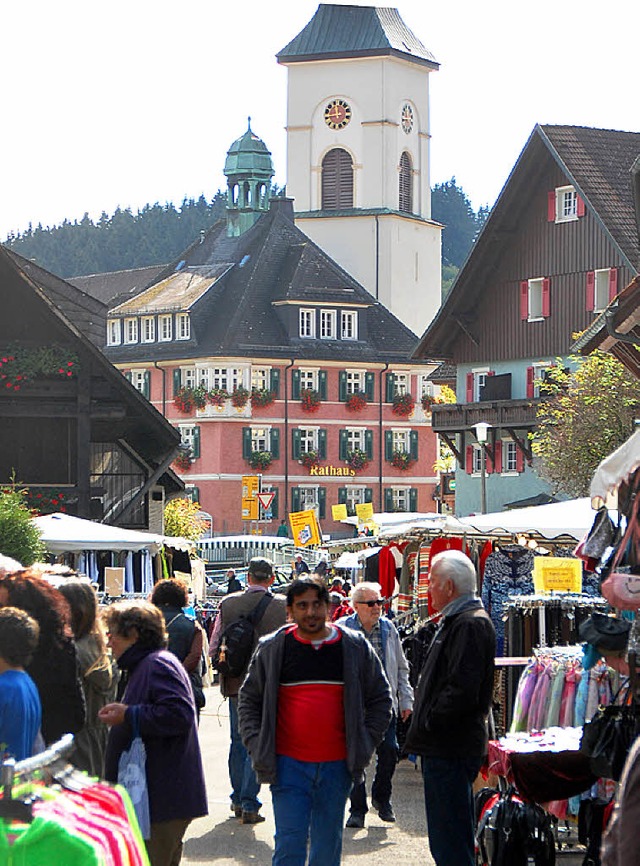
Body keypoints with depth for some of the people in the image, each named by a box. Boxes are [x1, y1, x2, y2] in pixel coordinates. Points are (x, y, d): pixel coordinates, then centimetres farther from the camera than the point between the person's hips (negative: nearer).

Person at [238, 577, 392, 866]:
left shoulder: (355, 647, 4)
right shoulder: (272, 648, 3)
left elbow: (380, 698, 13)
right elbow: (249, 699, 13)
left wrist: (365, 743, 4)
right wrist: (256, 745, 1)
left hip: (337, 766, 1)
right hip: (288, 766, -1)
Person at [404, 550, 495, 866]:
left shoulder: (469, 624, -17)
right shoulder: (454, 621, 17)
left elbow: (462, 690, -26)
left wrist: (428, 721, -15)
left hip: (451, 751, -11)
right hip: (443, 748, 11)